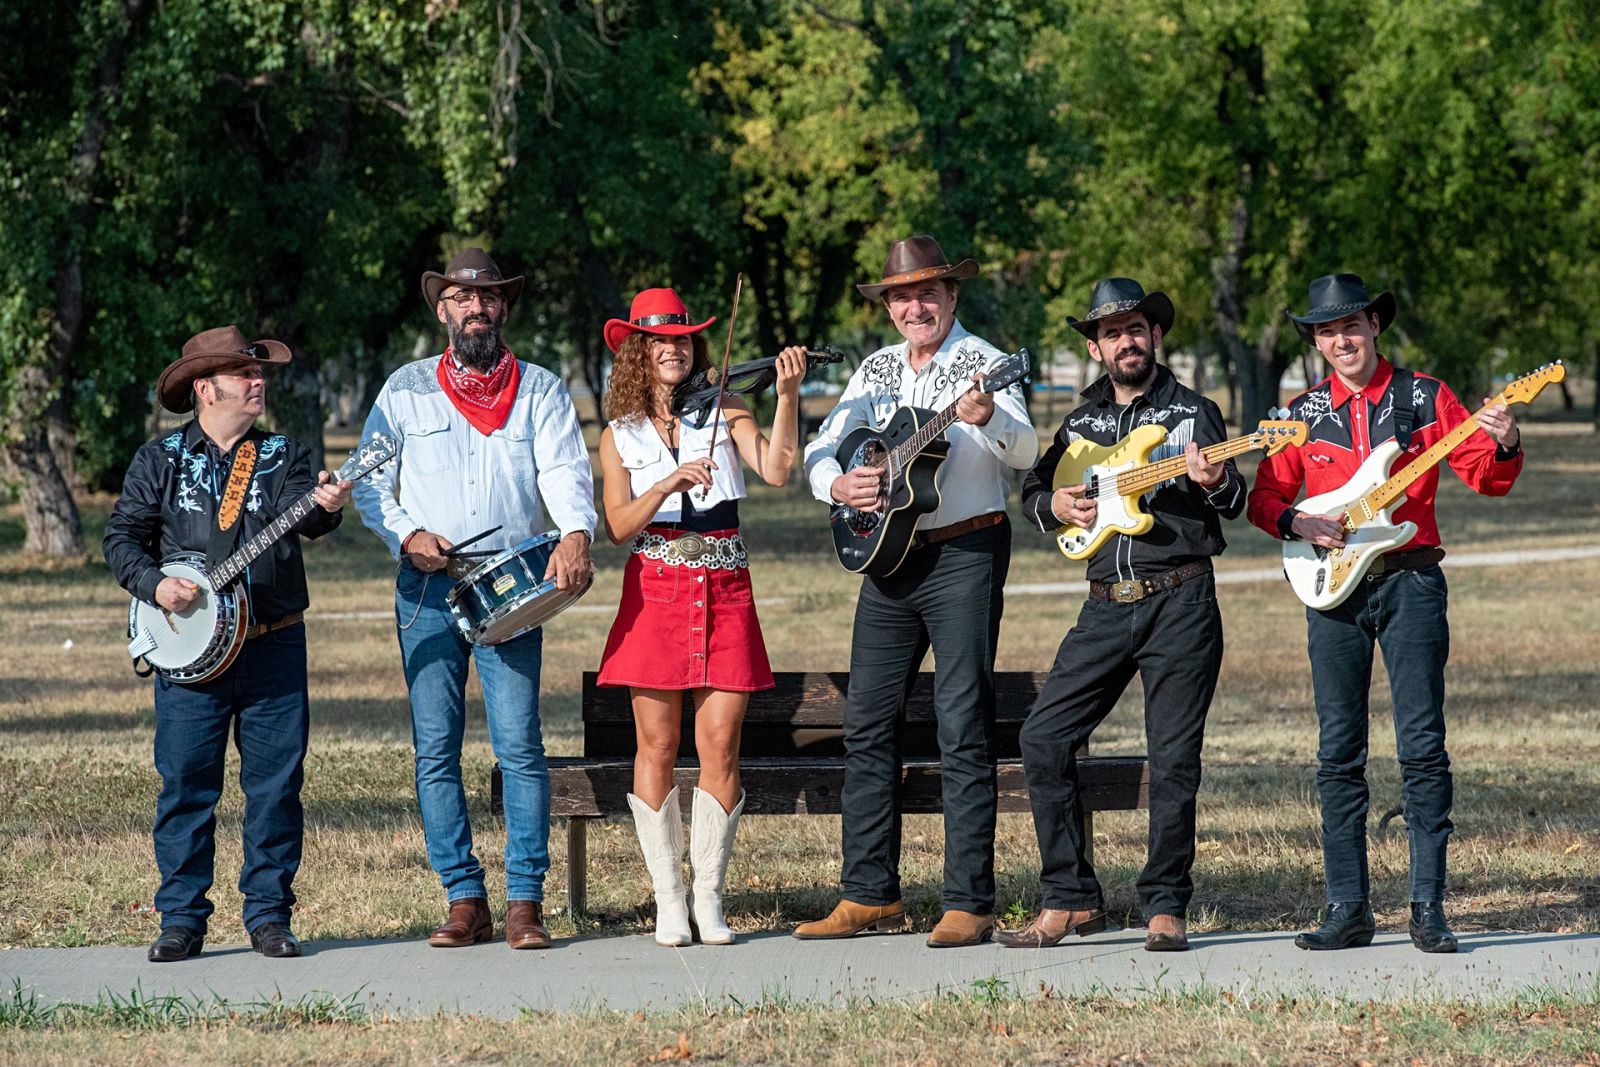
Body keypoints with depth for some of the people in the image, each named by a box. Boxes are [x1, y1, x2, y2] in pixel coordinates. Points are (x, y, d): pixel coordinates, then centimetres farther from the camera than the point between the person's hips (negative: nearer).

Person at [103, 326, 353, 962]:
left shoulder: (284, 457, 7)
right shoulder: (158, 462, 6)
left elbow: (303, 518, -11)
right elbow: (122, 537, 6)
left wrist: (325, 505, -34)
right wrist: (153, 584, -12)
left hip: (274, 646, 1)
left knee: (276, 785, 1)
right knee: (186, 785, -1)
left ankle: (268, 914, 9)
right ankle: (182, 920, 6)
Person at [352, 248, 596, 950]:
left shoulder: (540, 391, 10)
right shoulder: (406, 389, 13)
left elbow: (565, 471, -5)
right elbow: (370, 483, 10)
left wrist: (575, 534, -25)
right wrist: (407, 534, -9)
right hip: (426, 587, 1)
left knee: (519, 744, -10)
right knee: (435, 748, -2)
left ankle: (525, 900, -5)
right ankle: (464, 900, 3)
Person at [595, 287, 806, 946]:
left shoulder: (726, 416, 7)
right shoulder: (620, 436, 8)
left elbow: (776, 469, -11)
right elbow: (618, 527, -4)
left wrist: (788, 396, -21)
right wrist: (666, 485, -20)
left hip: (725, 594, 0)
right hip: (655, 594, 0)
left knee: (720, 748, -4)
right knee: (657, 748, -1)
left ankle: (708, 897, 4)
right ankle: (669, 899, 6)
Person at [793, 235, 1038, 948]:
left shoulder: (982, 363, -6)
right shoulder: (877, 371, 12)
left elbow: (1024, 453, -21)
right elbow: (820, 450, 12)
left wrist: (987, 419, -42)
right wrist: (838, 485, -10)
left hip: (965, 554, -6)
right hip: (888, 559, 6)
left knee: (964, 728, -7)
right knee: (867, 723, 6)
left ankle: (970, 903, -7)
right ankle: (870, 896, 13)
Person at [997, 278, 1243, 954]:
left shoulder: (1193, 413, 4)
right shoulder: (1082, 423, 15)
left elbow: (1236, 504, -5)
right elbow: (1031, 493, 22)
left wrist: (1215, 482, -28)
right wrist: (1056, 505, -1)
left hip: (1181, 601, -4)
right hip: (1107, 606, 4)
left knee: (1174, 759, -5)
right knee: (1044, 738, -6)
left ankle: (1166, 908, 5)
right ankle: (1071, 899, 2)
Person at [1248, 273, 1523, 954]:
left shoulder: (1425, 398, 5)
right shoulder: (1303, 413, 11)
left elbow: (1485, 477, 2)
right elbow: (1264, 497, 11)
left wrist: (1504, 447, -19)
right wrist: (1296, 523, -9)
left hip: (1410, 583, -2)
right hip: (1332, 587, 2)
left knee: (1422, 748, -6)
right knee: (1338, 754, 1)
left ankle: (1428, 908, -4)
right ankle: (1348, 909, 6)